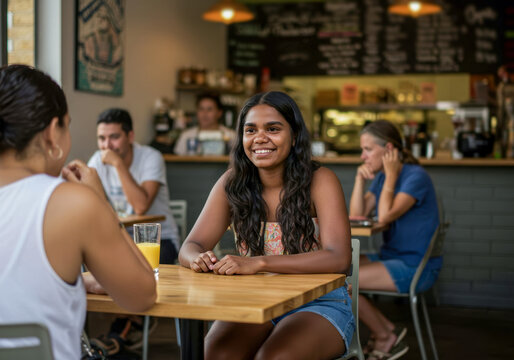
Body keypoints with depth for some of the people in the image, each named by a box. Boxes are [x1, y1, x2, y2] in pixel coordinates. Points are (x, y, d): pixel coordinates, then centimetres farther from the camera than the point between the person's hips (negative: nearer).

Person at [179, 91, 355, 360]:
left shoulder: (320, 181, -10)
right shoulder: (232, 183, 1)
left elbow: (338, 258, -23)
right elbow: (190, 247, 0)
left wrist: (259, 263, -34)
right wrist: (198, 259, -27)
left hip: (318, 304, -2)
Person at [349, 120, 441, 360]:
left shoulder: (416, 177, -16)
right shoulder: (382, 177, 10)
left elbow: (385, 216, -26)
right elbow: (356, 215, 6)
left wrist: (391, 174, -18)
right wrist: (360, 178, -4)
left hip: (416, 267, -9)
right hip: (391, 257, 9)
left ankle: (385, 338, 5)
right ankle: (387, 331, 5)